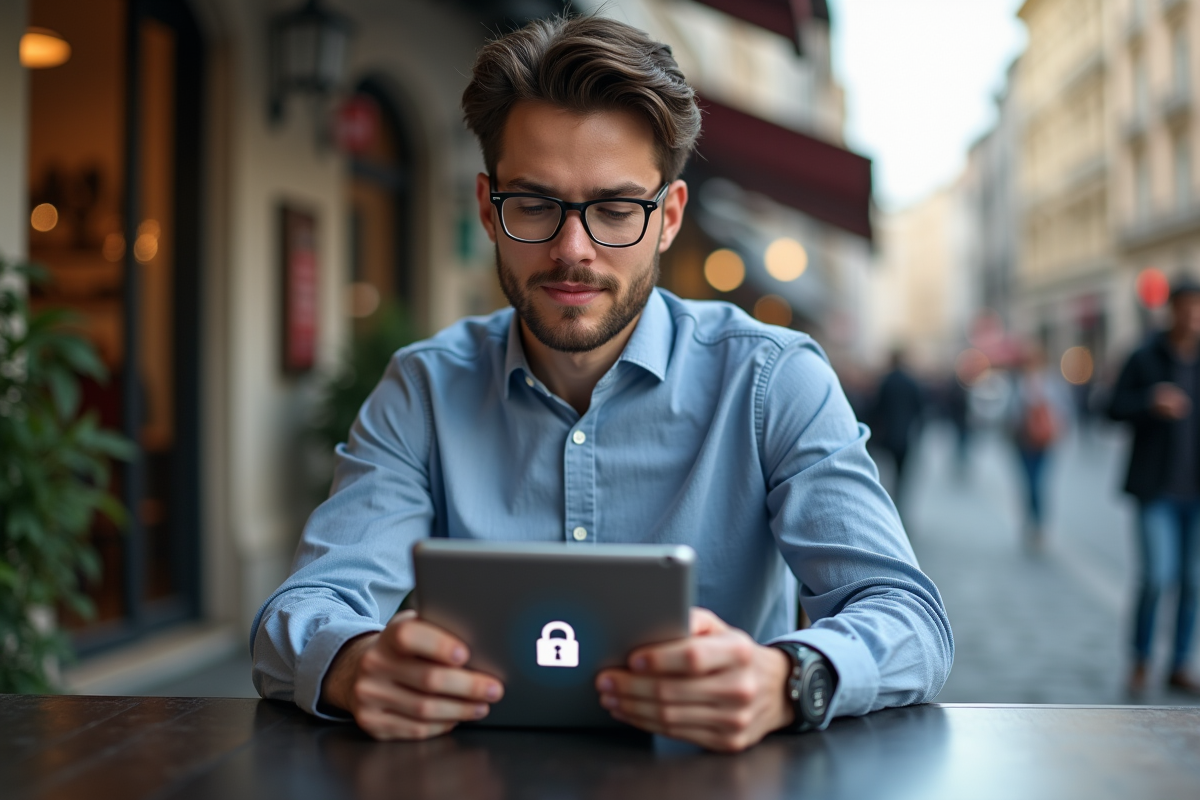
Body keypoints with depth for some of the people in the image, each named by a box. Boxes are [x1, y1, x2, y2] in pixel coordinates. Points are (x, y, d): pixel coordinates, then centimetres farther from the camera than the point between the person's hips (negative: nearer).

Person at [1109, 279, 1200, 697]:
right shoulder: (1146, 358, -2)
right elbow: (1116, 408, -3)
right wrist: (1151, 402, -21)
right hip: (1158, 487, -3)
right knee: (1158, 575, -9)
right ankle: (1140, 662, 10)